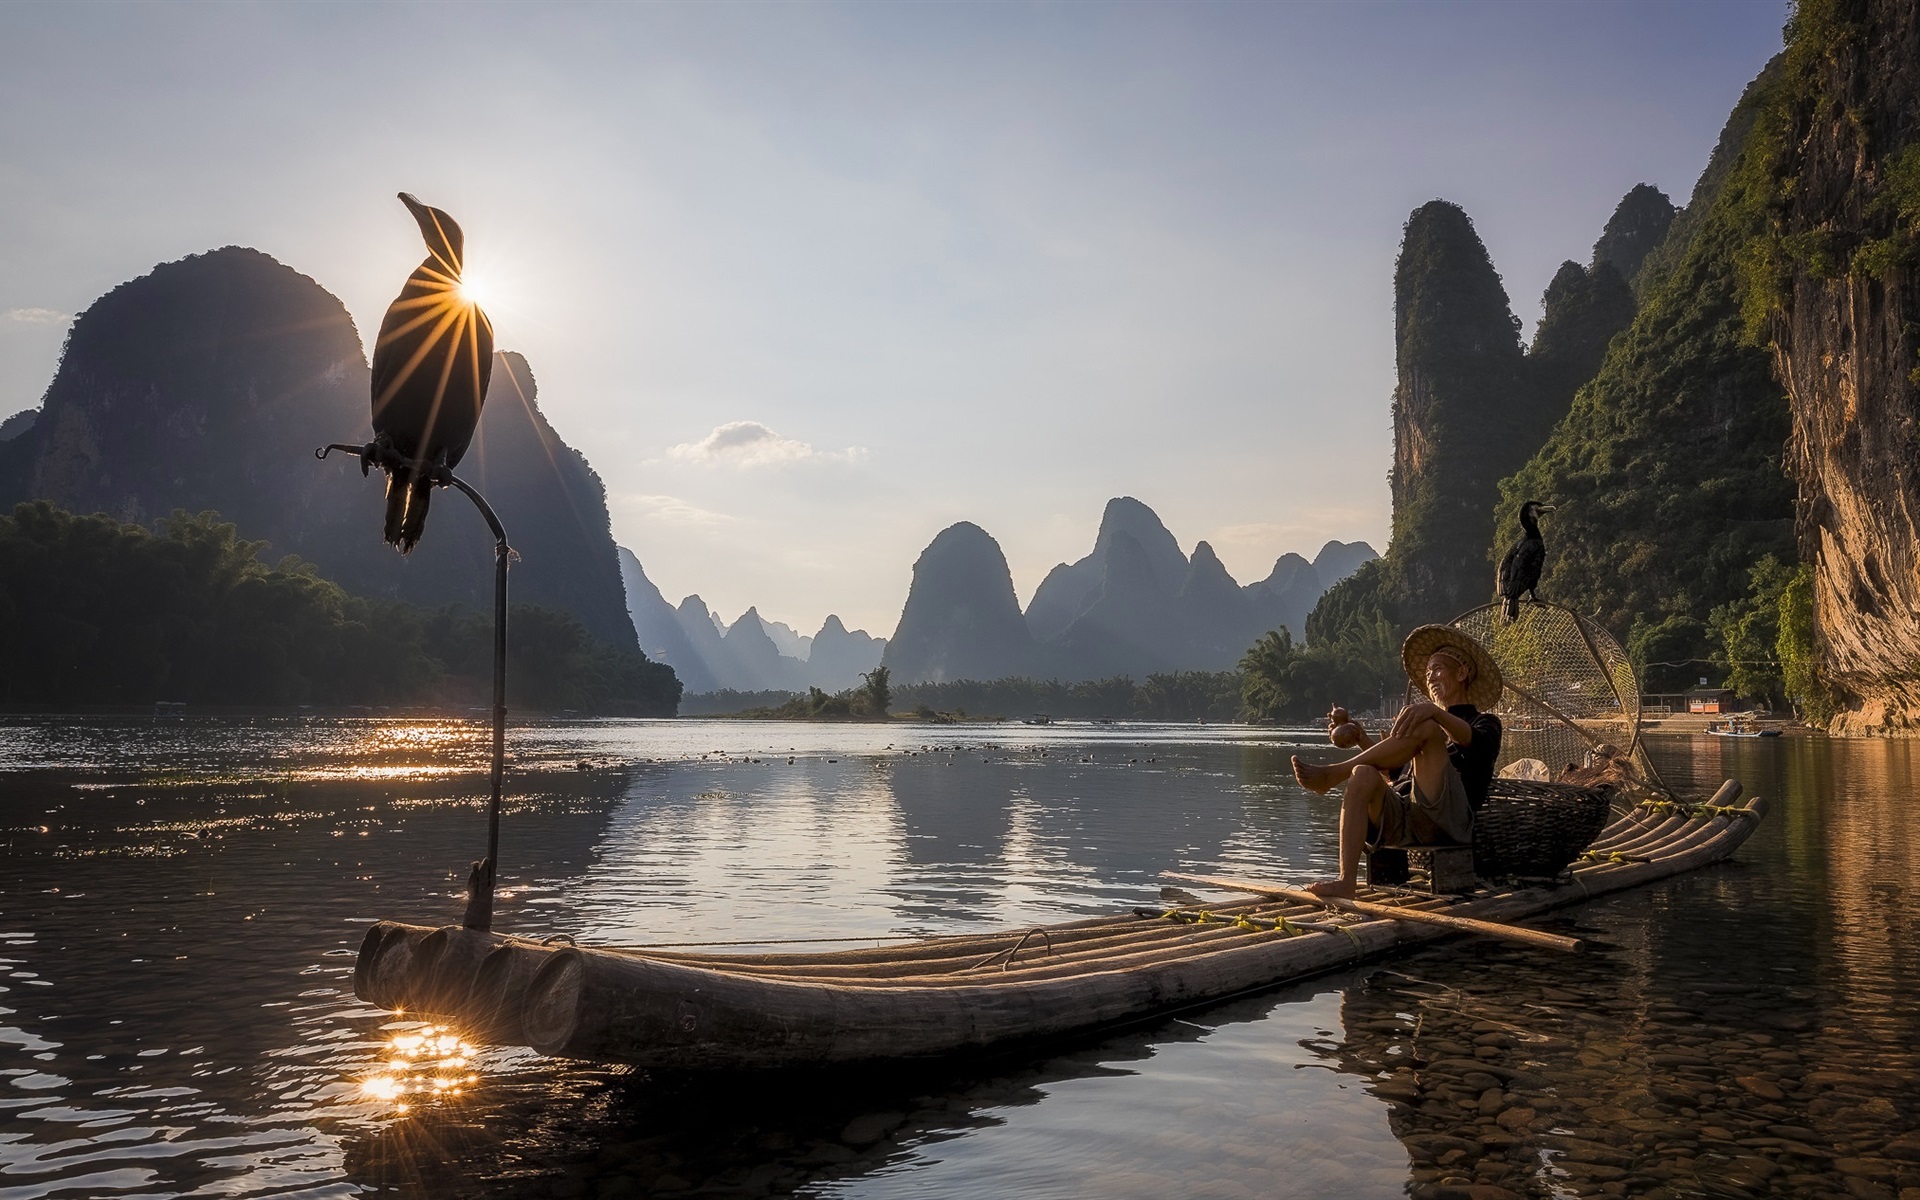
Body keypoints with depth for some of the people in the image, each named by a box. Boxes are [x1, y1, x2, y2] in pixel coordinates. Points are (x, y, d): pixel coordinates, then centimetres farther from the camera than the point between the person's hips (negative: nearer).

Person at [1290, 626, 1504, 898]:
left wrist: (1435, 710, -26)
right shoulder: (1418, 718, 38)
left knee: (1427, 729, -23)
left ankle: (1332, 774, -21)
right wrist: (1360, 738, 12)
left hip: (1445, 820, -5)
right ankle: (1345, 881, -41)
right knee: (1364, 775, -28)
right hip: (1399, 818, 5)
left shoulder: (1484, 722, 20)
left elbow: (1474, 743, -8)